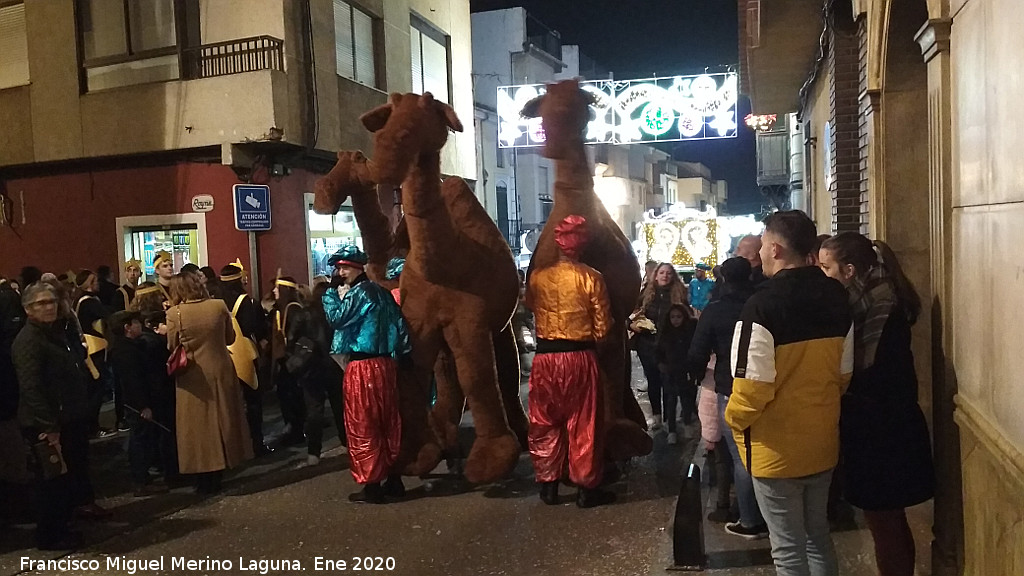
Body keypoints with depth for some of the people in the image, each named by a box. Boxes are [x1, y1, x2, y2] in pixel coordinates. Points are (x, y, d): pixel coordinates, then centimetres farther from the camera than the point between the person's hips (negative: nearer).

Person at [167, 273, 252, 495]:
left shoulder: (175, 313, -12)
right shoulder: (219, 306, -6)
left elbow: (172, 346, -5)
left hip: (193, 376, -2)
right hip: (220, 371, 2)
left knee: (199, 423, 9)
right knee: (221, 418, 14)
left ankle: (205, 478, 16)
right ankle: (217, 474, 23)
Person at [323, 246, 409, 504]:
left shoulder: (359, 293, -10)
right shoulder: (381, 292, 14)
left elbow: (336, 318, -14)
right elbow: (400, 327, 12)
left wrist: (331, 290, -5)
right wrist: (399, 354, 14)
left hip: (363, 366, -9)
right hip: (385, 363, 9)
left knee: (362, 427, 0)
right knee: (389, 424, 13)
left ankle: (371, 486, 4)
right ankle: (394, 480, 20)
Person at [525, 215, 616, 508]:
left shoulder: (537, 277, -1)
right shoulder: (592, 278, -9)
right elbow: (602, 326, -5)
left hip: (545, 357, 2)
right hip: (580, 357, -2)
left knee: (545, 423, 13)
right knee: (583, 424, 8)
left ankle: (548, 485, 21)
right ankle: (586, 487, 16)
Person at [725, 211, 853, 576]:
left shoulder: (763, 304, -23)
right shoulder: (836, 297, 0)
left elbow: (754, 385, -23)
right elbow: (844, 372, 9)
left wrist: (734, 419, -5)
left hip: (776, 450, -7)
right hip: (823, 443, 7)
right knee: (818, 537, 22)